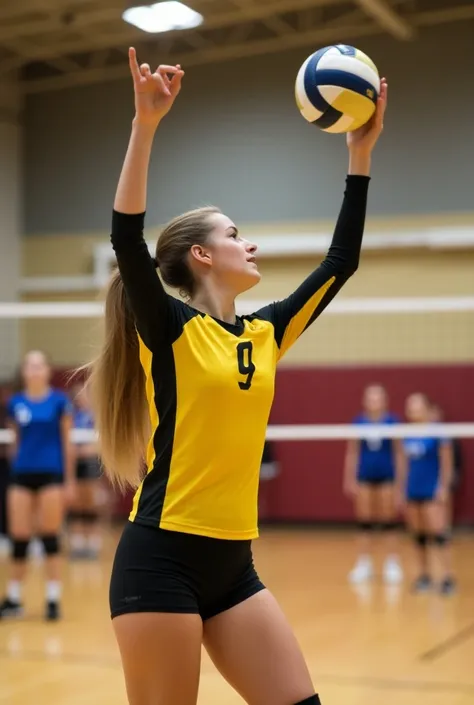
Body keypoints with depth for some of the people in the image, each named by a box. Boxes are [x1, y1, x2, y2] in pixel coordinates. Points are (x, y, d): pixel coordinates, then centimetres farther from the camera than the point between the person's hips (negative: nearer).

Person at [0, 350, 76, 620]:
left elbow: (67, 442, 1)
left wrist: (70, 479, -1)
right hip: (22, 475, 3)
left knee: (50, 536, -1)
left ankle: (54, 599, 7)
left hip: (51, 474, -3)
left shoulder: (59, 401, -2)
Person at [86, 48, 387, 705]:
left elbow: (340, 262, 16)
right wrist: (146, 124, -28)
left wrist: (360, 152, 16)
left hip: (233, 563, 7)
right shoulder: (170, 329, -6)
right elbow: (126, 239, -23)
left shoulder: (266, 332, 11)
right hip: (162, 558, -6)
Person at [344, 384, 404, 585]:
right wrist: (349, 479, 5)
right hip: (364, 476, 1)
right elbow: (352, 452, 8)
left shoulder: (392, 421, -1)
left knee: (388, 521, 1)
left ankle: (392, 564, 9)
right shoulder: (358, 422, 3)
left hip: (386, 476, -1)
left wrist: (400, 479, 0)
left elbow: (399, 452, 3)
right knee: (364, 521, 4)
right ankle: (364, 564, 12)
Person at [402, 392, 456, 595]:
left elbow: (446, 462, -7)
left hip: (432, 491, -6)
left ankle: (447, 578, -9)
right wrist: (402, 490, 17)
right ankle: (423, 576, 16)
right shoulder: (408, 435, 10)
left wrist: (444, 487, -14)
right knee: (418, 535, 9)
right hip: (413, 491, 6)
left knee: (438, 533, -12)